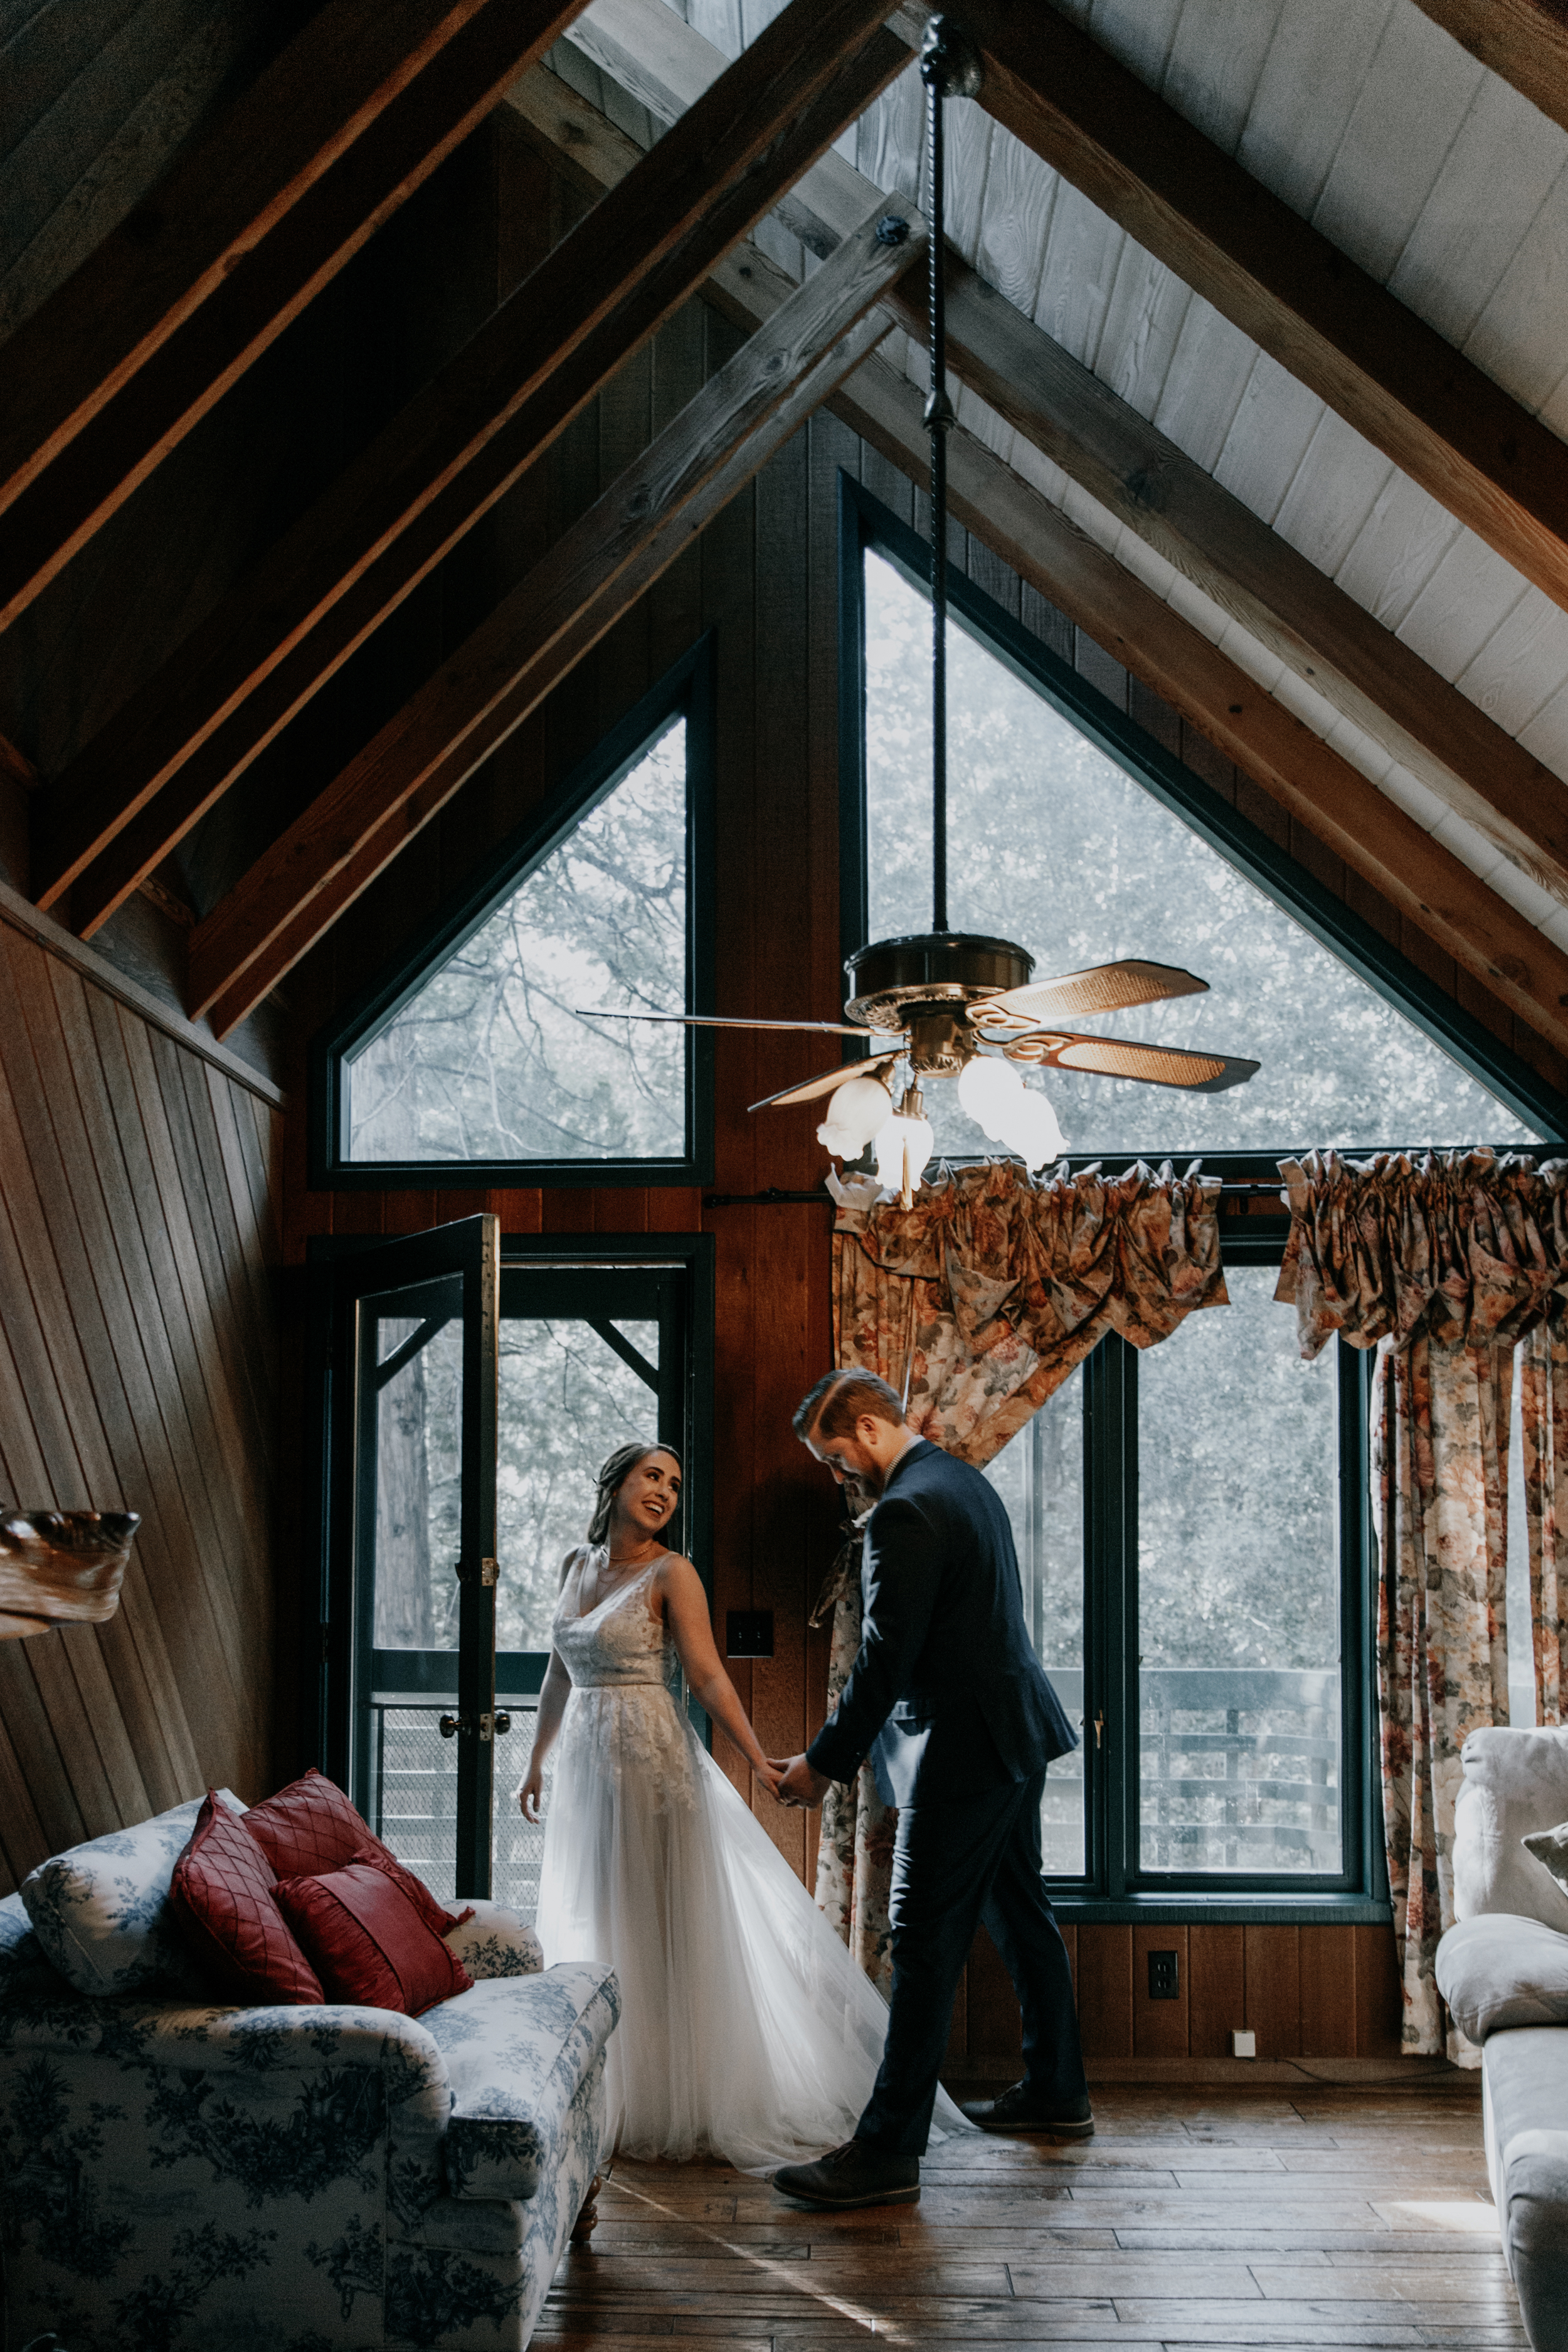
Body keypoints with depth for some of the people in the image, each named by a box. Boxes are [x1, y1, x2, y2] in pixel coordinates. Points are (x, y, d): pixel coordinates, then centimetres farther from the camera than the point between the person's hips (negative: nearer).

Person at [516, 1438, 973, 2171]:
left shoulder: (671, 1573, -7)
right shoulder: (577, 1564, 10)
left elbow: (707, 1676, -13)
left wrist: (758, 1760, -22)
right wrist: (536, 1762, 20)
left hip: (653, 1765, -6)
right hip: (585, 1768, 6)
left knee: (660, 1936, -1)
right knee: (589, 1933, 12)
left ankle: (674, 2104, 9)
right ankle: (610, 2102, 24)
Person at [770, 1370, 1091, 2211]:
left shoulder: (905, 1513, -19)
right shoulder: (965, 1481, 12)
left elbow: (884, 1661, -21)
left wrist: (825, 1764, -11)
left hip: (962, 1751, -11)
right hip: (1016, 1733, 11)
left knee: (925, 1947, -7)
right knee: (1021, 1913, 21)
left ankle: (888, 2150, -4)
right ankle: (1056, 2092, 34)